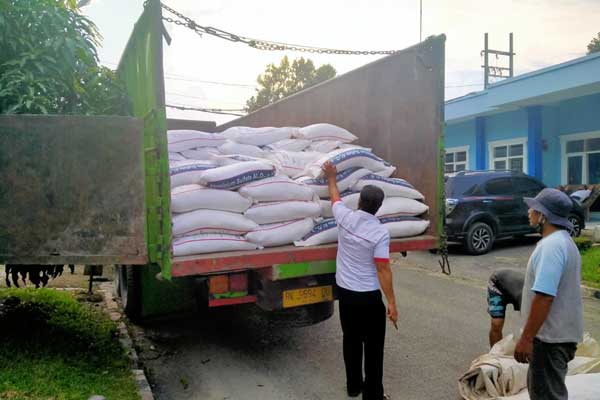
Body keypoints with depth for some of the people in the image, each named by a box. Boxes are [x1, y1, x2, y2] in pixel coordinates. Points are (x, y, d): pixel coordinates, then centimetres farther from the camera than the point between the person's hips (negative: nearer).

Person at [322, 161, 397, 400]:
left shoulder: (345, 217, -6)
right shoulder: (380, 233, -18)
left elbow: (335, 197, 16)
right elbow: (383, 270, -17)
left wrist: (331, 178, 33)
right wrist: (391, 302, -10)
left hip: (344, 291, 5)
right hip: (369, 296, -5)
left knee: (351, 340, 18)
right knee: (373, 346, 7)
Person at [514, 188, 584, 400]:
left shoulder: (551, 246, -22)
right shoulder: (562, 240, 11)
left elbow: (544, 296, -28)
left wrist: (526, 338, -24)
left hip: (551, 337, -10)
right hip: (558, 332, 10)